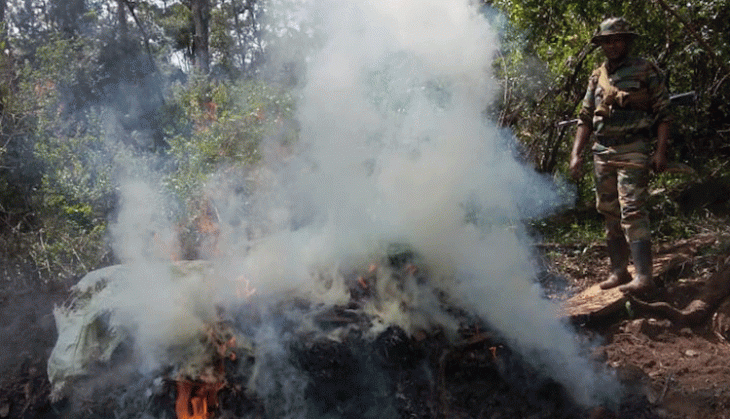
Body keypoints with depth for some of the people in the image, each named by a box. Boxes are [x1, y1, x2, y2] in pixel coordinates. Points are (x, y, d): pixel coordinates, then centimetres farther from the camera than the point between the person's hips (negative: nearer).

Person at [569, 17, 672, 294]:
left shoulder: (646, 72, 2)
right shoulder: (596, 78, 15)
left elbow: (663, 114, -1)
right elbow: (585, 119, 17)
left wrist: (661, 151, -12)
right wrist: (576, 154, 7)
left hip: (633, 152, -6)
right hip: (602, 153, 6)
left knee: (632, 211, -16)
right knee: (610, 214, 9)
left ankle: (644, 276, -18)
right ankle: (618, 271, 18)